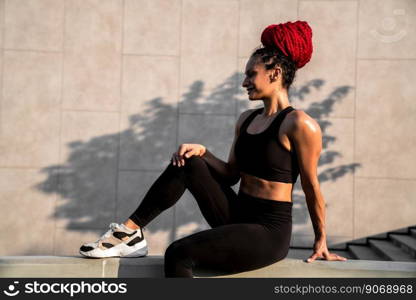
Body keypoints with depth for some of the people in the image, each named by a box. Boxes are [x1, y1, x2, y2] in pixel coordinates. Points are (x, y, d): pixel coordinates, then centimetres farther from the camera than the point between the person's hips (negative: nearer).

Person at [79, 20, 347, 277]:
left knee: (179, 254, -26)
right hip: (238, 217, 8)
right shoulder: (247, 119, 11)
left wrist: (321, 240, 1)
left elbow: (311, 186, -7)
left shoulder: (299, 125, -13)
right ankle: (130, 232, -2)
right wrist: (202, 152, -4)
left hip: (269, 231, -8)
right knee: (187, 163, -6)